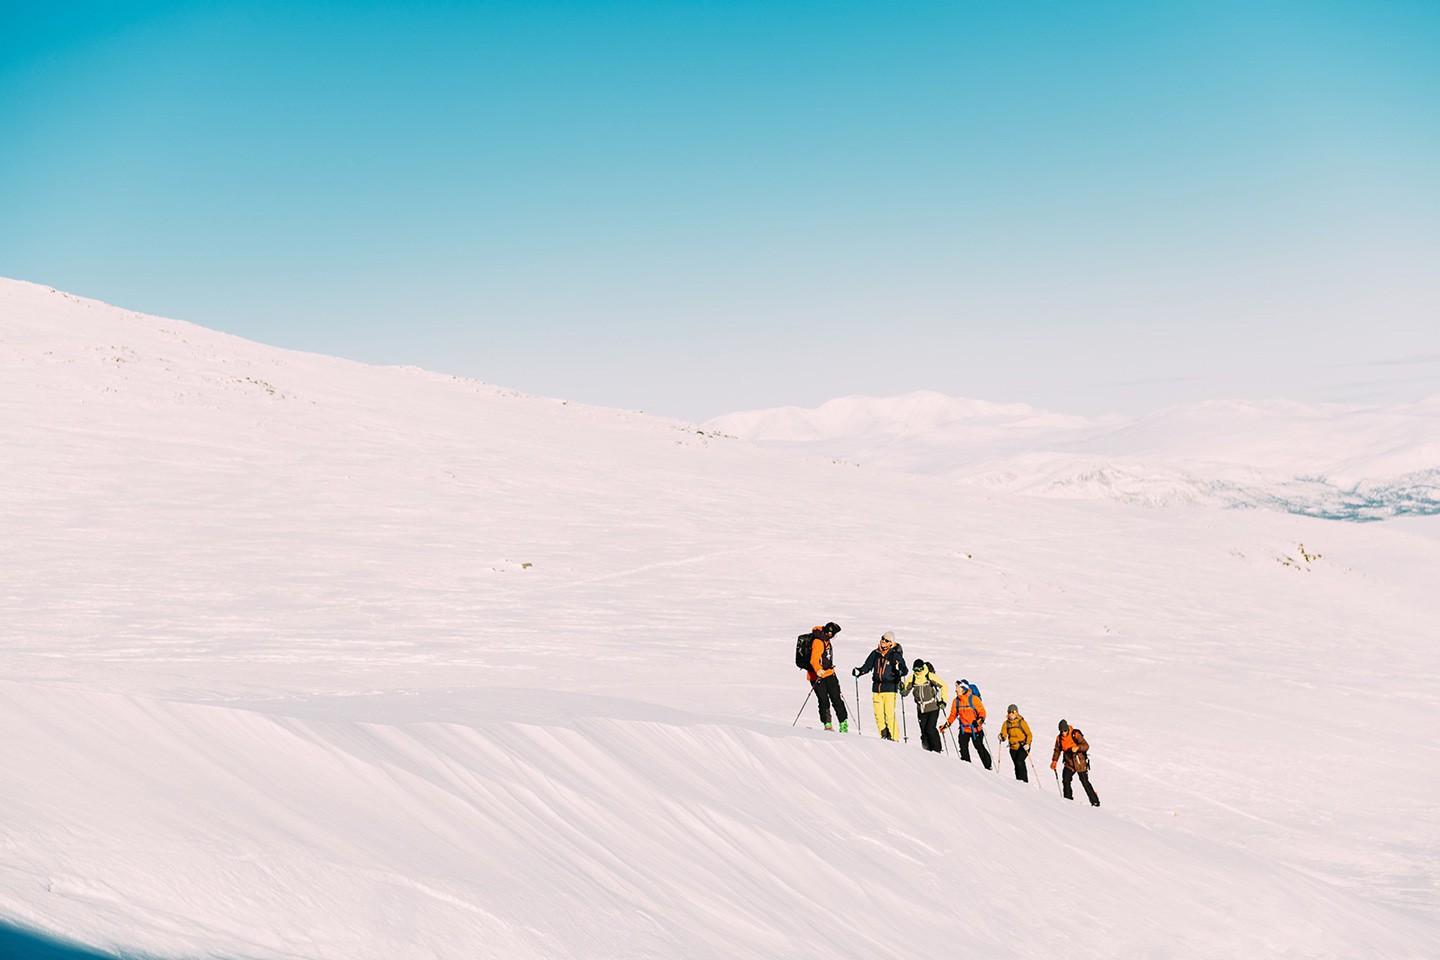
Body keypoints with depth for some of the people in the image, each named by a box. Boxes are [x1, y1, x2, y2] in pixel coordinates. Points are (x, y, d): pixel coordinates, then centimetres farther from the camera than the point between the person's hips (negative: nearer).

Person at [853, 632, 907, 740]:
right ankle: (883, 736, 11)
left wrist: (901, 671, -32)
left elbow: (904, 670, -9)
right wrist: (859, 671, -2)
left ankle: (893, 737, -5)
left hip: (890, 688, -4)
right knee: (878, 714, 2)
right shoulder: (875, 653, 10)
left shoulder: (895, 655, -2)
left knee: (890, 714, -11)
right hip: (876, 688, 4)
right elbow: (867, 666, 17)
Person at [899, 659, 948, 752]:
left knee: (930, 729, -13)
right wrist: (902, 688, -19)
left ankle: (937, 750, -1)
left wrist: (943, 700, -11)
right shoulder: (912, 679, -3)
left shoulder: (930, 676, -14)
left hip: (933, 708, -4)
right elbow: (905, 692, 3)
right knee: (923, 731, 5)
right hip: (921, 709, 5)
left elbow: (943, 686, -6)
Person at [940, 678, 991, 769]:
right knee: (963, 749, -1)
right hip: (964, 729, 4)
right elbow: (953, 714, 10)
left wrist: (981, 719, -29)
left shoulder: (974, 699, -13)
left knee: (979, 747, 4)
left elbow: (982, 711, -10)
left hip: (976, 729, -4)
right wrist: (947, 725, 2)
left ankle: (988, 767, 17)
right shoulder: (956, 701, 2)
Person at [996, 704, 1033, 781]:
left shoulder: (1021, 722, -10)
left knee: (1019, 762, -23)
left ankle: (1024, 781, -18)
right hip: (1013, 748, 5)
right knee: (1017, 766, 9)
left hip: (1023, 747, -5)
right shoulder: (1006, 723, 1)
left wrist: (1027, 744, -21)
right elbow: (1004, 735, -2)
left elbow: (1029, 734, -6)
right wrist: (1002, 737, -25)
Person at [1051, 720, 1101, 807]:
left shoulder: (1076, 735, -15)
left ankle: (1095, 801, 7)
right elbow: (1057, 750, 13)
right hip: (1069, 764, 4)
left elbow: (1086, 746, -19)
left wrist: (1077, 747, -37)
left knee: (1085, 783, -3)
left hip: (1080, 763, -4)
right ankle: (1068, 799, 3)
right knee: (1066, 781, -12)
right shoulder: (1059, 738, -1)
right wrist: (1054, 761, 3)